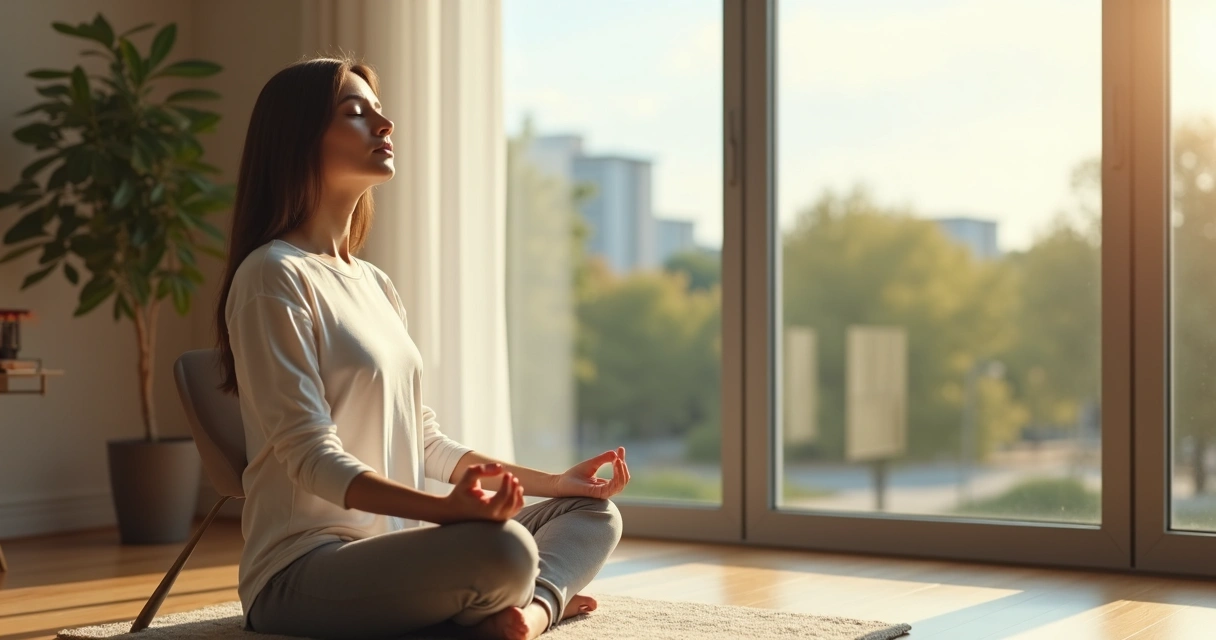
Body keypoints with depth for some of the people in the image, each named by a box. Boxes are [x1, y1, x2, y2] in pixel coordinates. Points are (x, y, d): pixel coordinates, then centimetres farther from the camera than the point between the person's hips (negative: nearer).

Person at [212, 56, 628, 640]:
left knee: (594, 513, 7)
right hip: (302, 570, -10)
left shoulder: (376, 285, 17)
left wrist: (555, 481, 15)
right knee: (502, 549, -35)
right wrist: (447, 509, -33)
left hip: (390, 551, 10)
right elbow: (312, 456, -19)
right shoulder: (273, 277, -10)